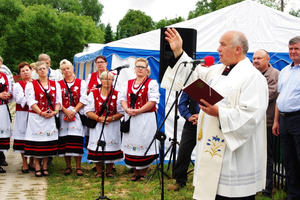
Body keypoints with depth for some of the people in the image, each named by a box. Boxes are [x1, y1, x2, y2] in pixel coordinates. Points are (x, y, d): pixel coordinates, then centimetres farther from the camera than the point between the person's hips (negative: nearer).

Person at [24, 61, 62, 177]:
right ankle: (37, 167, 7)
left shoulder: (55, 84, 11)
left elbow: (58, 101, 8)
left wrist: (55, 111, -10)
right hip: (36, 118, -3)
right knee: (36, 142, -2)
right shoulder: (31, 85, 1)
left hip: (50, 118, 3)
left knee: (48, 142, 5)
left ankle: (45, 167, 16)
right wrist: (41, 113, -18)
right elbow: (31, 102, -8)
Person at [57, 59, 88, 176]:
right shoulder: (59, 84, 11)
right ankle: (68, 167, 10)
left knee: (76, 140, -7)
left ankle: (78, 167, 0)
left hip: (77, 114, -1)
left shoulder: (81, 83, 9)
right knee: (65, 140, 0)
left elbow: (83, 100, 2)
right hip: (63, 115, 1)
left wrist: (74, 111, -9)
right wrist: (66, 111, -10)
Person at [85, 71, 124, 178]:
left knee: (111, 148, 2)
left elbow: (121, 112, -1)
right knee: (97, 149, -1)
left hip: (112, 126, 0)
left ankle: (109, 171, 17)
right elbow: (88, 111, -1)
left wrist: (111, 118, -17)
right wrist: (99, 118, -15)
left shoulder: (117, 94, 3)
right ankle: (99, 172, 14)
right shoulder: (93, 93, 4)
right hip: (97, 126, 0)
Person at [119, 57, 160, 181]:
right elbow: (123, 98, 11)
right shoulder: (128, 84, 16)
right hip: (130, 119, 5)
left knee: (144, 144, -3)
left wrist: (138, 111, -17)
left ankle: (144, 173, 10)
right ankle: (135, 172, 19)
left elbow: (153, 101, -11)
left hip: (146, 119, -5)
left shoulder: (152, 83, -1)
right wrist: (127, 109, -10)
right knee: (131, 144, 6)